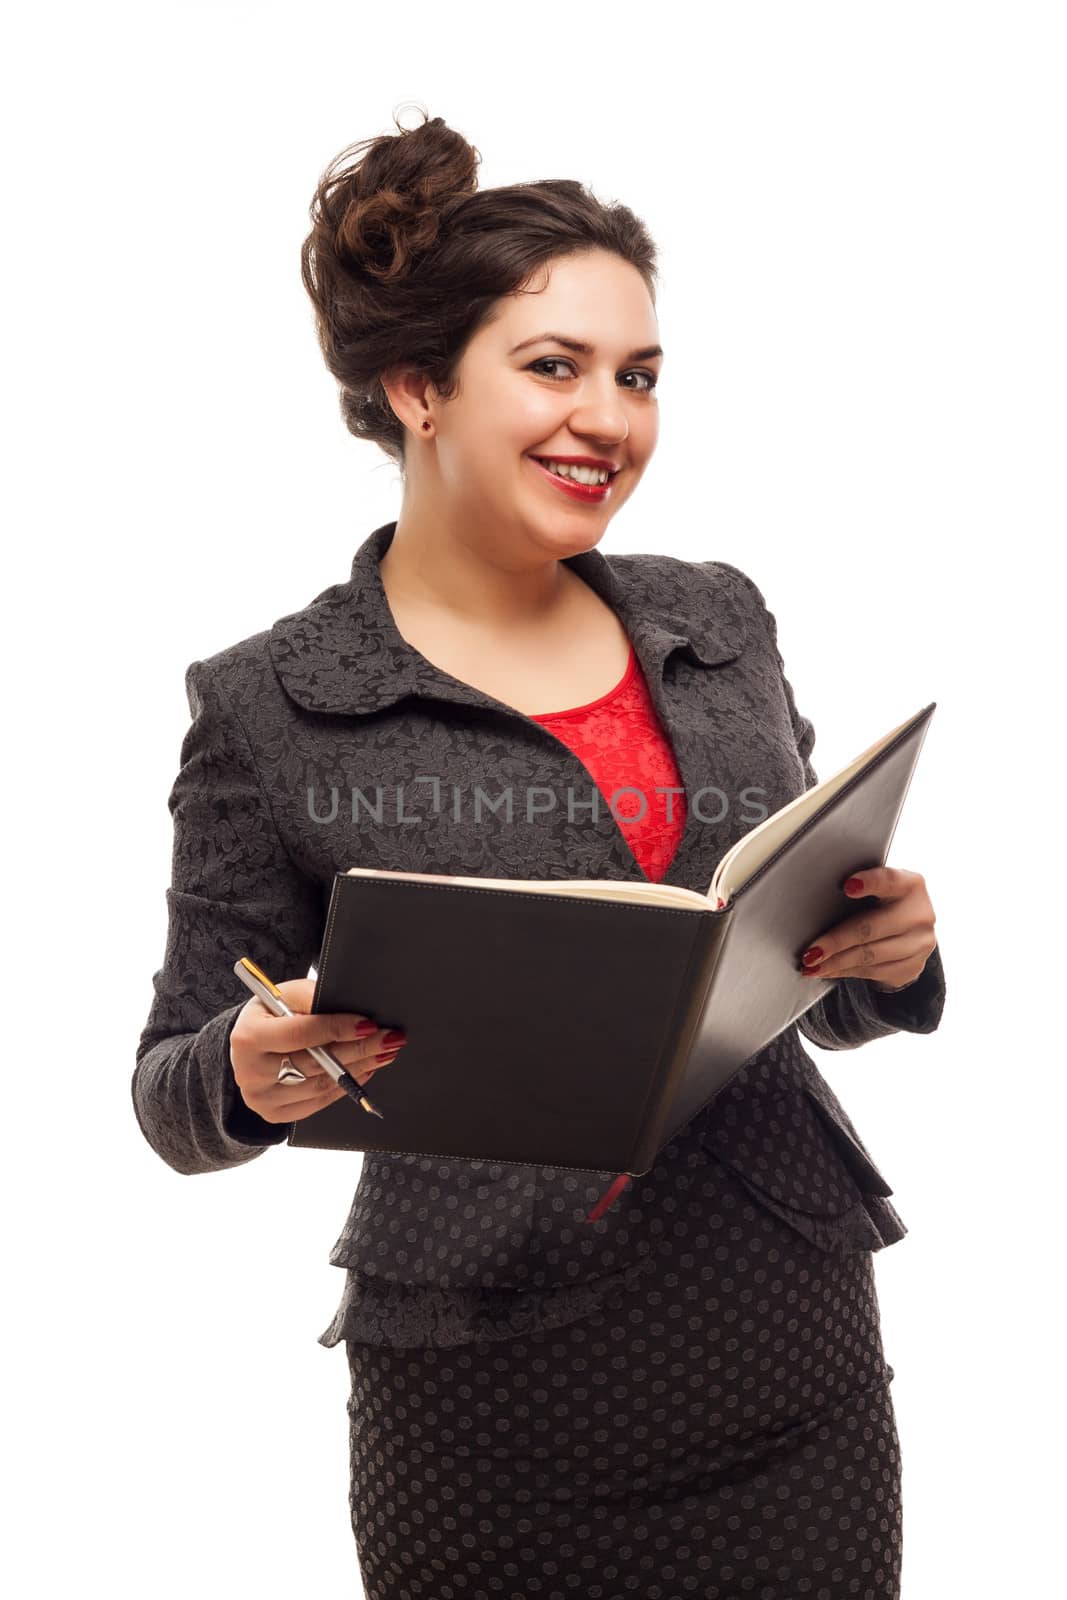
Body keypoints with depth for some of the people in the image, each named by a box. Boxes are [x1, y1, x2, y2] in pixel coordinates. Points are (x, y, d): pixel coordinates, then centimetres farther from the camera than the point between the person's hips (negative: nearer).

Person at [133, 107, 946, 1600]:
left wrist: (890, 957, -7)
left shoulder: (719, 621, 6)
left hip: (798, 1364, 4)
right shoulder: (271, 707, -7)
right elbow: (179, 1100, 0)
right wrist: (256, 1074, -22)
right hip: (496, 1413, -3)